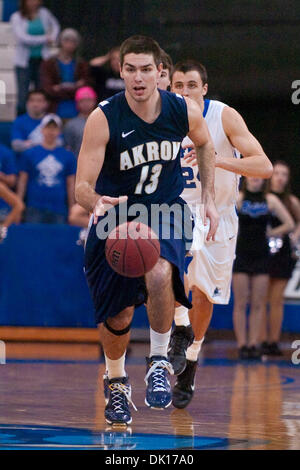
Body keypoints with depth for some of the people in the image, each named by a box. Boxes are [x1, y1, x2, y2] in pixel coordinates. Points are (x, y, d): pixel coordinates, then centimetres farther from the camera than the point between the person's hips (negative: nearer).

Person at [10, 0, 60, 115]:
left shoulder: (44, 13, 6)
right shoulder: (17, 17, -4)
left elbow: (55, 26, 25)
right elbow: (23, 38, -15)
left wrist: (52, 38, 4)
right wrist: (45, 39, -10)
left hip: (42, 59, 3)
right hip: (24, 61, -3)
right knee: (23, 96, -7)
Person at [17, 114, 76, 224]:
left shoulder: (68, 156, 10)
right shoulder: (29, 154, 6)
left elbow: (71, 185, 12)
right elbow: (22, 182, 6)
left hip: (59, 210, 1)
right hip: (35, 209, -1)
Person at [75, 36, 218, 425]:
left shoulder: (185, 112, -13)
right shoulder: (104, 118, -21)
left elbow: (204, 145, 12)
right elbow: (82, 186, -22)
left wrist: (208, 198, 7)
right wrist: (97, 204, -44)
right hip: (115, 215, 0)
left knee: (159, 275, -32)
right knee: (117, 316, 3)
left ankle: (159, 361, -10)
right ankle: (116, 381, 33)